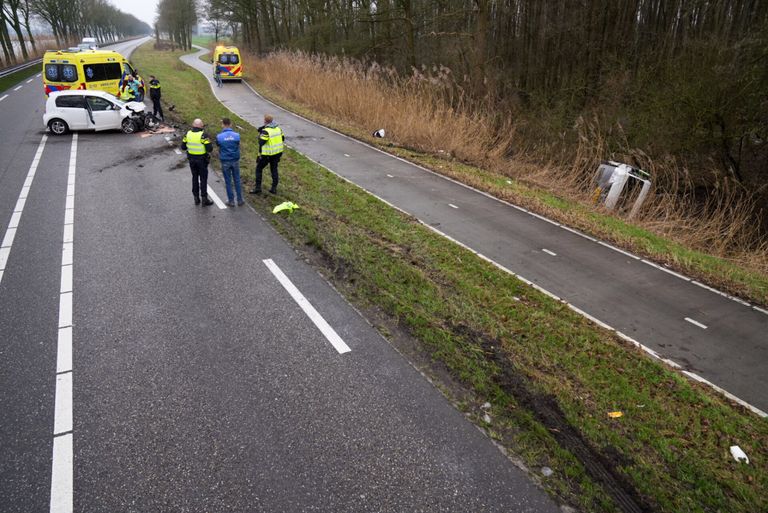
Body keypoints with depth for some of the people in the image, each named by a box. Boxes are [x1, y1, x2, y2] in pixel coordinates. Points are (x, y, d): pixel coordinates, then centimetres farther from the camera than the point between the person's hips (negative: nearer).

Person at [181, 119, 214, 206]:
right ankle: (204, 199, 9)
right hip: (202, 160, -4)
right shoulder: (203, 135, -19)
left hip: (191, 159, 4)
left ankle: (196, 199, 21)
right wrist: (210, 145, 1)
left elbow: (183, 147, 2)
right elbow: (209, 149, -21)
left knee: (195, 178, 17)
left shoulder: (187, 134, -4)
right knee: (203, 179, 5)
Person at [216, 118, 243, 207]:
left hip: (225, 162, -1)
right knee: (237, 181, 13)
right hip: (235, 160, 1)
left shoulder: (219, 136, -13)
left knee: (228, 182, 9)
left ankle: (231, 201, 16)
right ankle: (240, 200, 18)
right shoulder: (236, 135, -8)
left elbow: (218, 145, 6)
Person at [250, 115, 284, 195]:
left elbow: (261, 143, -20)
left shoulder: (266, 131, -19)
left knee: (259, 168, 10)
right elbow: (283, 139, 12)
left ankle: (257, 188, 10)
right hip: (277, 153, 6)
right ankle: (274, 188, 19)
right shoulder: (279, 129, 2)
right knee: (274, 169, 18)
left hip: (267, 154, -6)